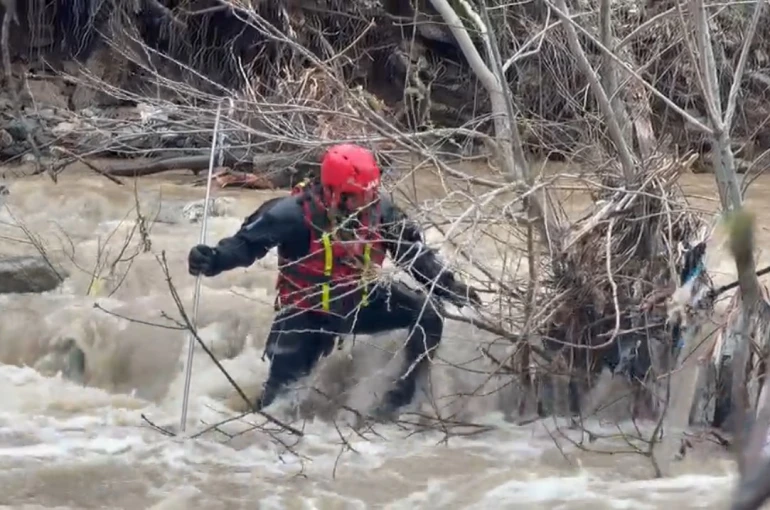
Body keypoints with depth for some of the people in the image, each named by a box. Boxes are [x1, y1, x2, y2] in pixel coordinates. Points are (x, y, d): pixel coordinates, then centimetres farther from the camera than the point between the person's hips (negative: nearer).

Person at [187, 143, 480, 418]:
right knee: (283, 381, -14)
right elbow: (250, 240, -24)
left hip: (361, 302, 4)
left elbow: (413, 250, -1)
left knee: (428, 314, -11)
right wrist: (215, 259, -42)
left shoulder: (379, 210, -13)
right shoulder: (297, 213, -27)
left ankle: (404, 394, 4)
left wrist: (447, 285, -9)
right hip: (308, 311, -4)